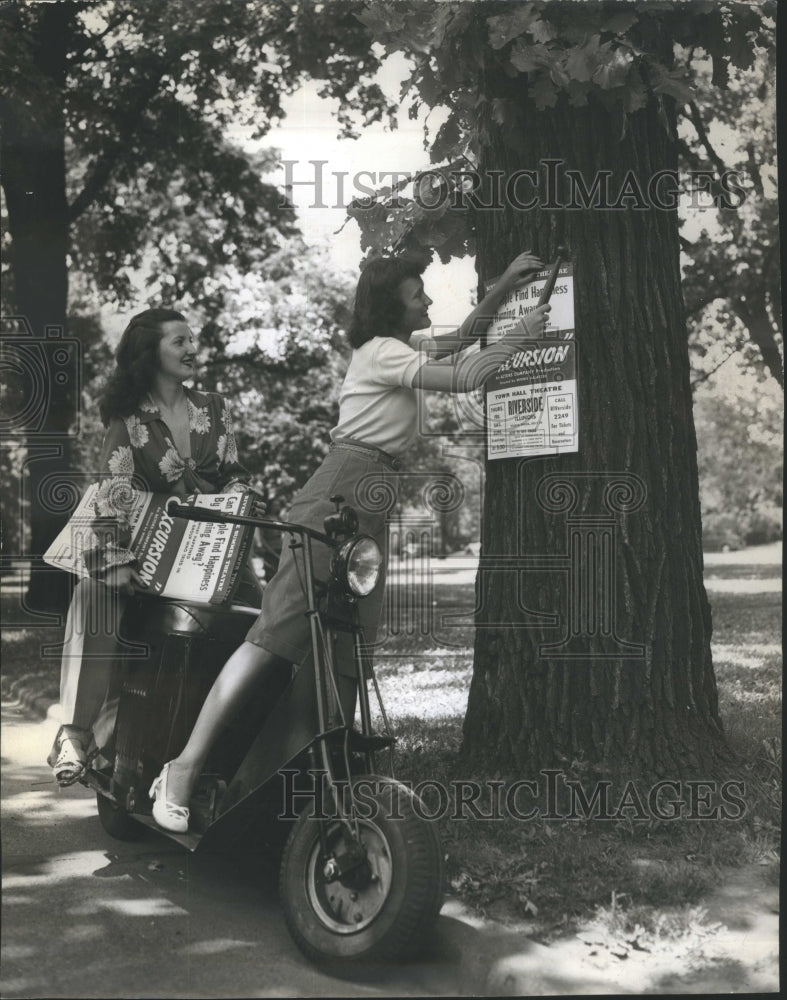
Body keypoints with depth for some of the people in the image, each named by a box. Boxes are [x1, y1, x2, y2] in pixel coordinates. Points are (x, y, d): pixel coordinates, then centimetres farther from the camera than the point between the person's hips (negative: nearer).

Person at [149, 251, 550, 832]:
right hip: (342, 495, -10)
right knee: (274, 636, -16)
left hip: (370, 506, 10)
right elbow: (467, 378, -9)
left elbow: (459, 342, 35)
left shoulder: (394, 348, 23)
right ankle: (184, 768, -17)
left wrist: (504, 286, 28)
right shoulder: (383, 352, -5)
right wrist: (524, 334, 3)